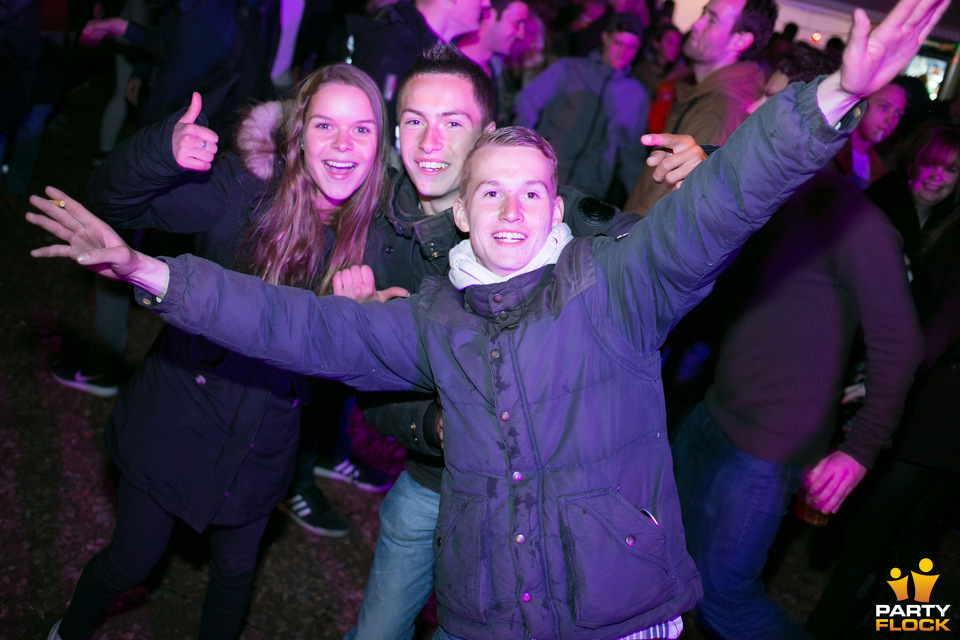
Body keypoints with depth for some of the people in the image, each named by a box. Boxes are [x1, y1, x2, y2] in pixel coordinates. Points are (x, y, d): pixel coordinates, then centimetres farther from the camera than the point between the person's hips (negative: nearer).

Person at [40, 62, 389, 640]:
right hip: (178, 415, -1)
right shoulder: (243, 189, -20)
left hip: (261, 441, 2)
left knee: (235, 572, 21)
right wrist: (166, 151, -35)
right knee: (133, 561, 19)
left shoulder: (373, 234, -12)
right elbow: (113, 200, -16)